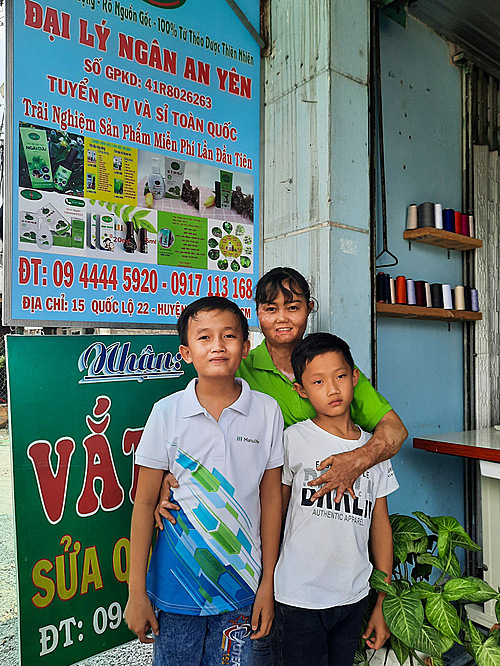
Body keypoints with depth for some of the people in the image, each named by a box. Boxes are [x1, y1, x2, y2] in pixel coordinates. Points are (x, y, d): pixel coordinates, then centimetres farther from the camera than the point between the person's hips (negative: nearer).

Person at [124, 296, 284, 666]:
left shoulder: (267, 411, -7)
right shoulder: (167, 412, -10)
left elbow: (271, 499, -1)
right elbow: (144, 503, -5)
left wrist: (268, 584, 2)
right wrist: (136, 592, -3)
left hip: (241, 584, 1)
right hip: (175, 585, 0)